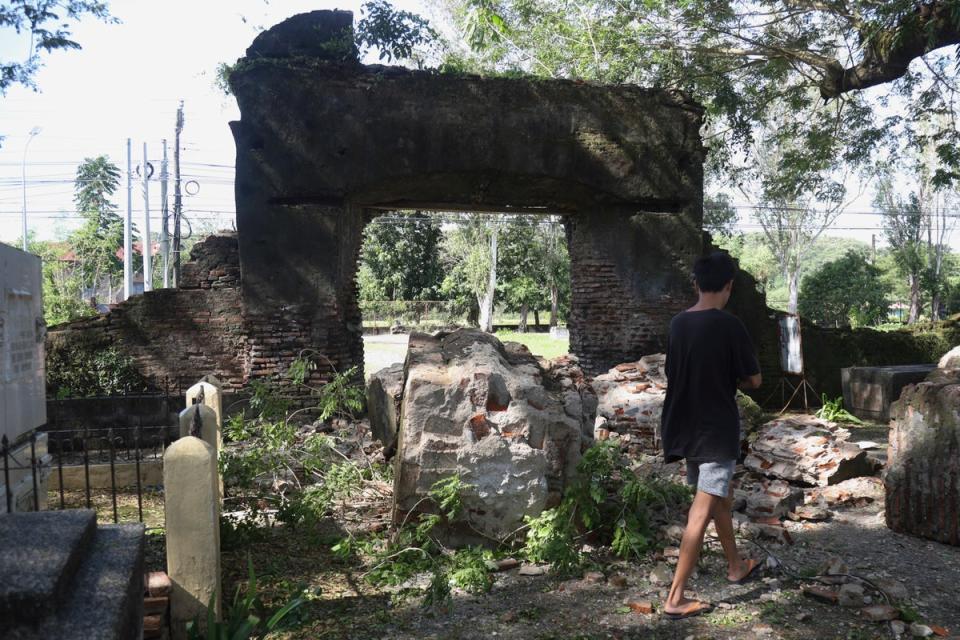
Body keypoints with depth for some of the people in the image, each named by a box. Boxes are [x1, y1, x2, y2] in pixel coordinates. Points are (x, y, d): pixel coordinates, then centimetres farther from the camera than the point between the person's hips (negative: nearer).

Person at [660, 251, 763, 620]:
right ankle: (675, 598, -2)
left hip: (684, 428, 7)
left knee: (721, 494, 25)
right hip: (716, 431, -7)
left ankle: (736, 565, 42)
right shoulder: (729, 326, -16)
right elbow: (754, 380, -7)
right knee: (702, 512, -3)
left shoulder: (678, 324, 1)